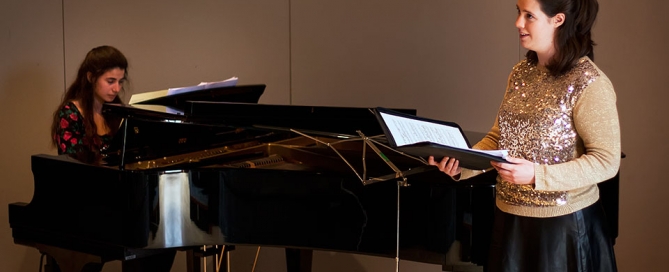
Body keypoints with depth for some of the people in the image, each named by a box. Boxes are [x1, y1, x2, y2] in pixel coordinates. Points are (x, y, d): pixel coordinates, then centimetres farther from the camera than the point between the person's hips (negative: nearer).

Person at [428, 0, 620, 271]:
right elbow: (497, 138, 9)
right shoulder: (521, 72, 6)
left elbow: (606, 162, -17)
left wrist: (536, 175, -26)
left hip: (562, 224, -6)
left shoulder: (589, 83, -16)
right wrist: (460, 164, -9)